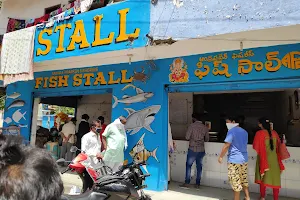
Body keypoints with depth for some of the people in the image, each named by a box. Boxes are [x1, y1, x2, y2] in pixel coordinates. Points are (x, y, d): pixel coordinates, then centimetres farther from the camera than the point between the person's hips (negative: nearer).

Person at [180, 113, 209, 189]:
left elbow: (187, 137, -12)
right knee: (199, 166, 11)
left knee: (188, 165, 7)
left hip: (192, 149, -4)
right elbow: (207, 139, 9)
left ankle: (187, 182, 8)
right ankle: (197, 184, 15)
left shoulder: (192, 126, -9)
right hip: (201, 150, 4)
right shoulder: (205, 127, 3)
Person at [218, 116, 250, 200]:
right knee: (244, 180, 20)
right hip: (244, 159, 8)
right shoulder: (245, 132, 11)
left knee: (236, 182, 2)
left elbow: (226, 145, -17)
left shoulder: (231, 131, -13)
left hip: (234, 159, -8)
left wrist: (221, 157, -9)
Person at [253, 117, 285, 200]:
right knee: (275, 178, 11)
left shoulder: (260, 133, -13)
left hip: (263, 158, -3)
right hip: (274, 158, 3)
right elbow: (278, 145, 8)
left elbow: (256, 147, -9)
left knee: (263, 177, 13)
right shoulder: (274, 133, 0)